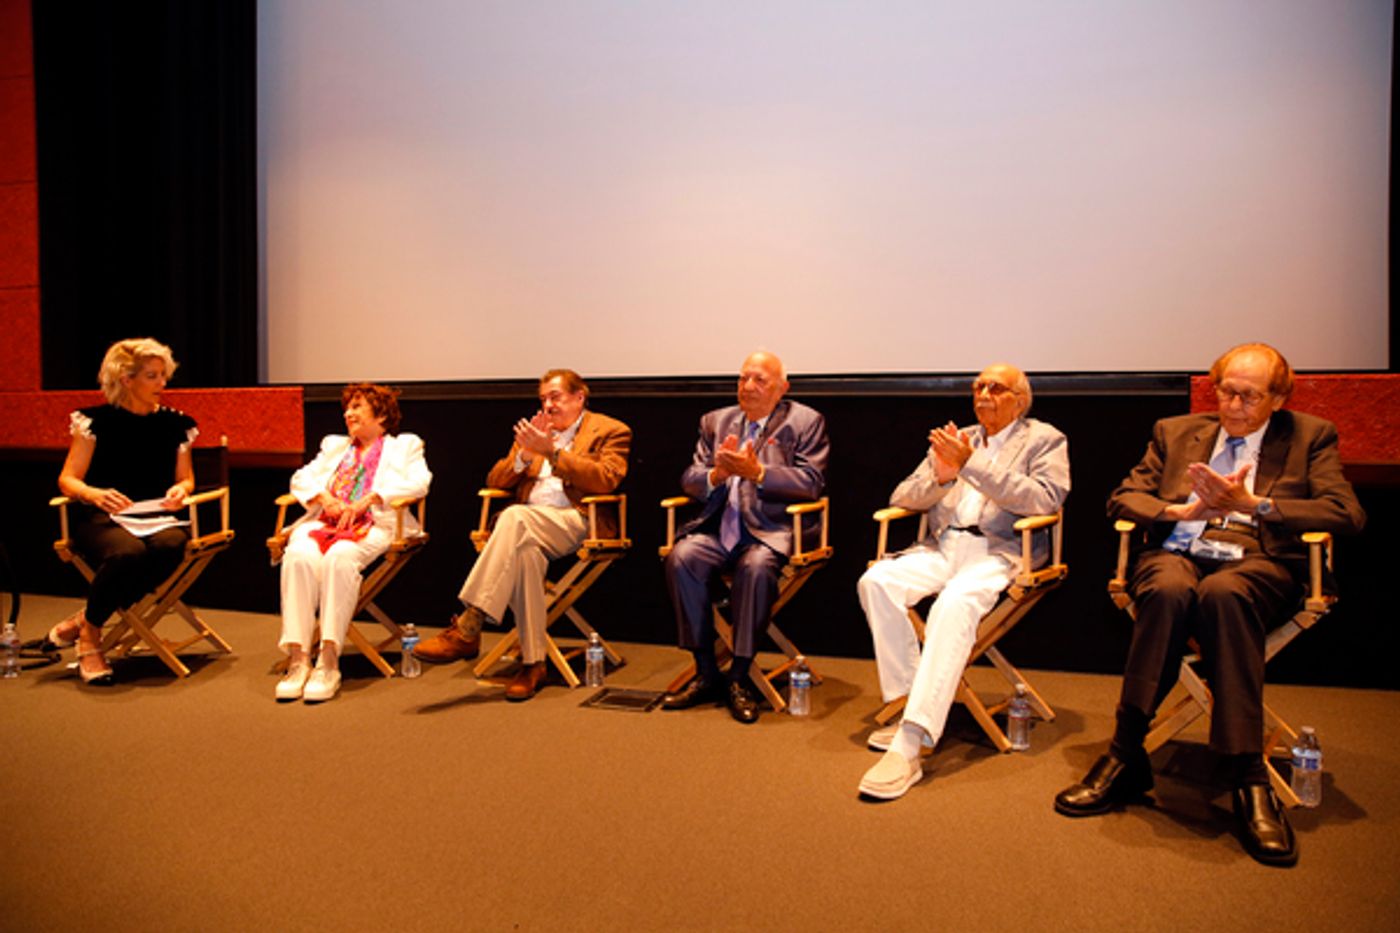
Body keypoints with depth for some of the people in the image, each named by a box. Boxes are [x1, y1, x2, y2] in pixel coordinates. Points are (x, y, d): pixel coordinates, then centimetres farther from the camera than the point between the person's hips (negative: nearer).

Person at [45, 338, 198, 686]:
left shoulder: (175, 423, 11)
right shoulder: (96, 421, 2)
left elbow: (185, 478, 19)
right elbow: (67, 480, 3)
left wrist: (180, 490, -5)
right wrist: (94, 494, -19)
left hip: (156, 517, 3)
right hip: (101, 518, -3)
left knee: (171, 545, -34)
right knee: (128, 552, -37)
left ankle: (81, 620, -15)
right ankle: (89, 635, -9)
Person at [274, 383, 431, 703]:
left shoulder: (405, 445, 20)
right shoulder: (334, 444, 34)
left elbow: (418, 483, 0)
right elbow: (301, 478, 22)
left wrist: (369, 499, -11)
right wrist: (324, 498, -1)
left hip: (373, 524, -4)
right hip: (324, 521, 4)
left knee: (340, 556, -37)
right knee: (298, 556, -31)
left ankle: (329, 661, -38)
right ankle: (298, 659, -34)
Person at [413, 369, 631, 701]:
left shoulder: (611, 431, 11)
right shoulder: (532, 433, 27)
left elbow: (606, 480, -9)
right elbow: (495, 481, 17)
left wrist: (552, 452, -14)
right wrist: (524, 455, -2)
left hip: (578, 521, -4)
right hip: (524, 523, 4)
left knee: (516, 518, -34)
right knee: (525, 549, -34)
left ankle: (467, 629, -34)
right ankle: (533, 663, -26)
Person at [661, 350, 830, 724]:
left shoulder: (806, 422, 6)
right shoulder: (715, 421, 18)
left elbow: (811, 483, -7)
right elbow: (689, 480, 11)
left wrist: (757, 472, -19)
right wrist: (717, 473, -12)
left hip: (771, 530, -3)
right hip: (719, 528, 4)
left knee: (757, 566, -35)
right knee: (680, 557, -25)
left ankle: (739, 679, -18)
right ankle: (706, 674, -12)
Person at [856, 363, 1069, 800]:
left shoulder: (1045, 440, 11)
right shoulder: (956, 440, 22)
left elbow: (1045, 499, -9)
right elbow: (902, 498, 16)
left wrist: (973, 464, -14)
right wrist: (941, 475, -5)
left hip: (999, 551, -4)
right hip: (942, 547, 5)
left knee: (955, 603, -35)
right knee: (876, 580, -24)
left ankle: (909, 745, -37)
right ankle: (910, 703, -13)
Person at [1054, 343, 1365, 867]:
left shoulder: (1310, 437, 17)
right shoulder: (1176, 432, 22)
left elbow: (1347, 514, 1)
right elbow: (1122, 498, 12)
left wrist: (1254, 503, -11)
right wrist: (1181, 510, -7)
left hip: (1256, 565, -1)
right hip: (1176, 554, 1)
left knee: (1223, 593, -38)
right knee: (1168, 590, -36)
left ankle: (1248, 779, -32)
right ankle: (1125, 757, -28)